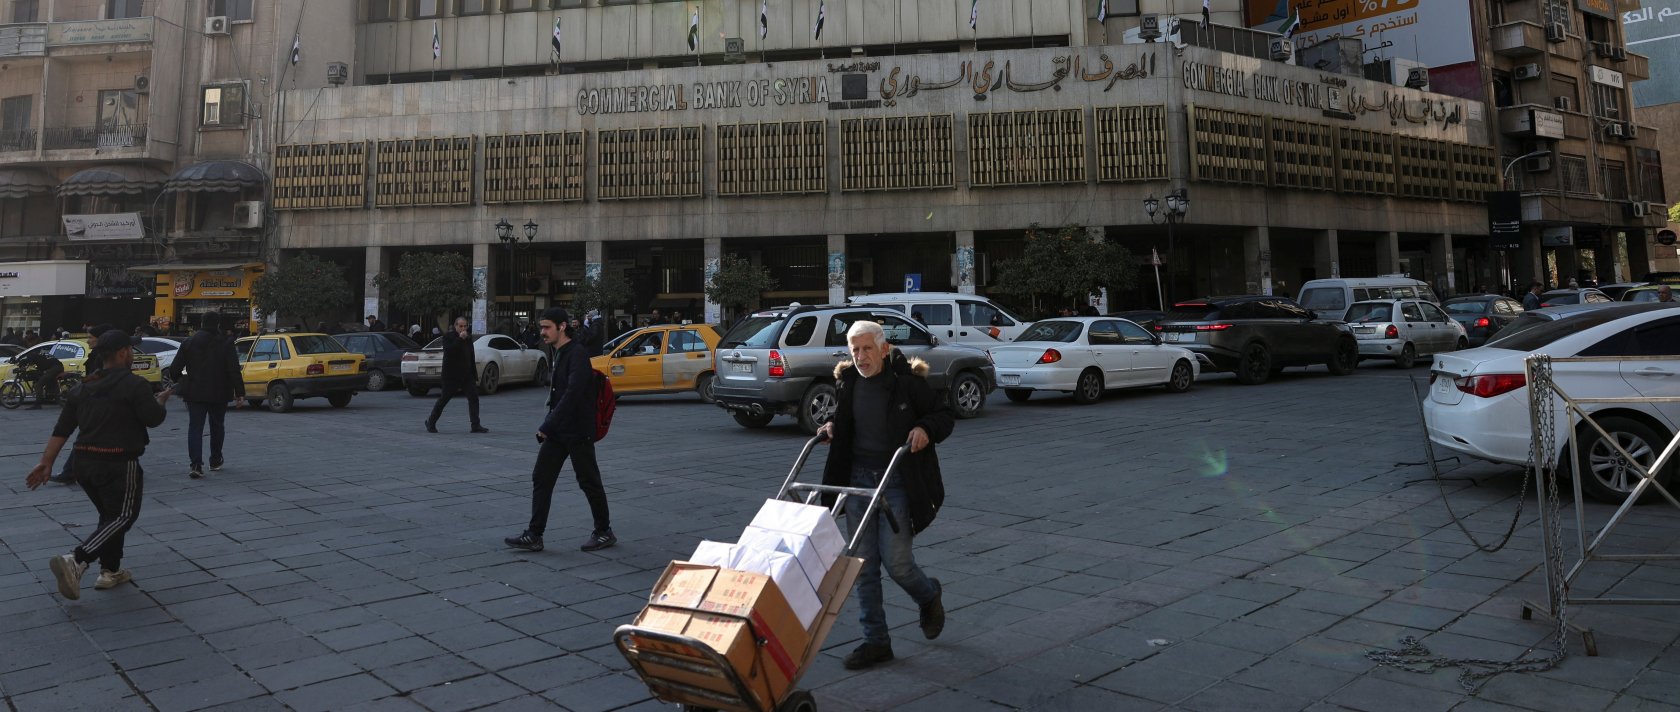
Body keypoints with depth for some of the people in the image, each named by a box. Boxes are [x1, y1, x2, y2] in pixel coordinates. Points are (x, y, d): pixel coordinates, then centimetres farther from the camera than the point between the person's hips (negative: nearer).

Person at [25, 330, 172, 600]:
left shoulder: (84, 387, 11)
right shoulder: (134, 385, -12)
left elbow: (62, 429, 9)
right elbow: (154, 418, -13)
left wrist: (46, 462, 9)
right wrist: (161, 401, 8)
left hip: (84, 463, 8)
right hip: (118, 464, -8)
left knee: (110, 515, 21)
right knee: (121, 517, -2)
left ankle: (110, 571, 23)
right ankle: (76, 562, -20)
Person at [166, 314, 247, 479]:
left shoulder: (189, 343, 2)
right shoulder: (225, 345, -6)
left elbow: (174, 369, 2)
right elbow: (234, 371, -12)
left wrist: (178, 382, 23)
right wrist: (240, 394, -11)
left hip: (194, 393, 1)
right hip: (218, 394, -1)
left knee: (195, 428, 0)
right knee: (217, 427, 16)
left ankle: (196, 464, -14)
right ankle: (215, 461, 27)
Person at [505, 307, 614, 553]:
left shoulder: (577, 354, -17)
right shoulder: (559, 354, 13)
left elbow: (572, 394, -26)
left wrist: (547, 426, -24)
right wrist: (548, 426, 14)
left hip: (578, 431, -9)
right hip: (557, 431, 9)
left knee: (589, 482, 3)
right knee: (541, 478, 5)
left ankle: (604, 532, 17)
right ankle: (534, 535, 9)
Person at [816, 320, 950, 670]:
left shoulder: (908, 381, -9)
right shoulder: (847, 382, 6)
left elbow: (945, 416, 1)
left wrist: (926, 429, -19)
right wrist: (831, 428, 3)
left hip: (898, 481, -5)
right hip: (858, 478, 5)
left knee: (895, 559, -5)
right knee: (864, 562, 5)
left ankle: (929, 595, 29)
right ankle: (875, 641, 16)